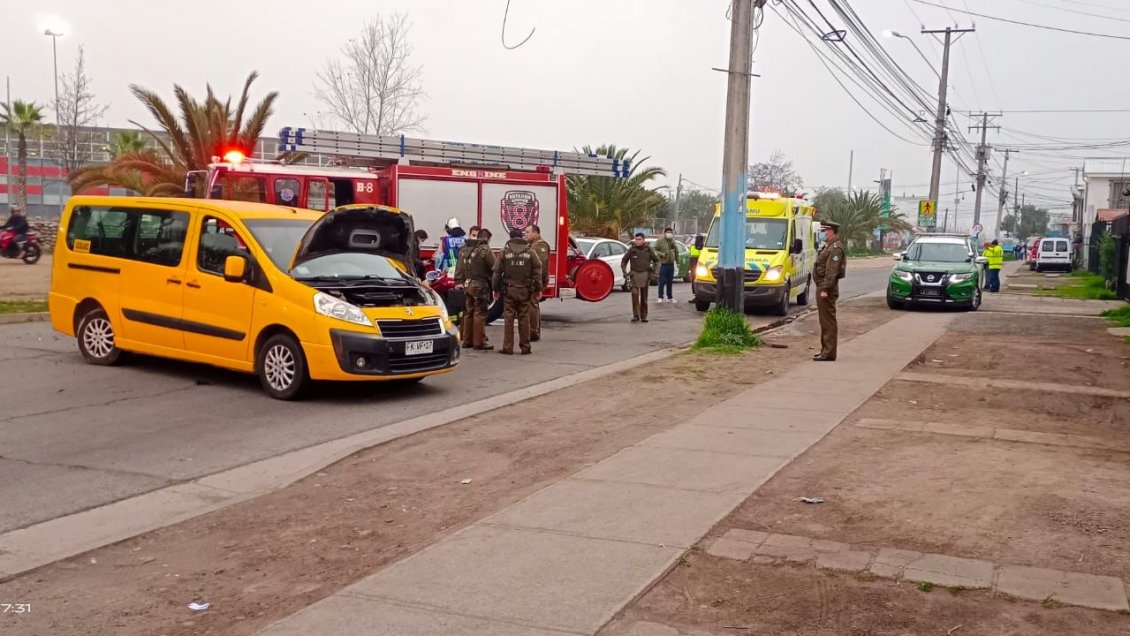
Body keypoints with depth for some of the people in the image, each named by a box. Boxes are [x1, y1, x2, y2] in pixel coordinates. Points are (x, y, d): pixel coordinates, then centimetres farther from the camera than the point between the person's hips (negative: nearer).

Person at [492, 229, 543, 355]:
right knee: (524, 319, 4)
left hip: (509, 289, -1)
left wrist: (496, 289, 10)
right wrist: (538, 289, 9)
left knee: (508, 318, 2)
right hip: (525, 290, 1)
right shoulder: (530, 252, 2)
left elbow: (497, 272, 1)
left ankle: (508, 347, 2)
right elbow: (537, 272, 1)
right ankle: (525, 347, 8)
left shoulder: (504, 252, 0)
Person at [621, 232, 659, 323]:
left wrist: (653, 269, -1)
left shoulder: (648, 249, -1)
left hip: (645, 274, 1)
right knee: (635, 294, -16)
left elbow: (656, 260, 12)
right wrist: (625, 272, -2)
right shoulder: (631, 250, -2)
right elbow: (623, 261, 9)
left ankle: (643, 316, 14)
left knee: (644, 296, 5)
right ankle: (635, 315, -11)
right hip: (634, 274, -1)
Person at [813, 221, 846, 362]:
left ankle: (829, 353, -6)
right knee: (825, 320, 15)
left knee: (828, 321, -8)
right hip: (823, 287, 11)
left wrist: (825, 289, -25)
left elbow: (831, 271, -23)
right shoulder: (829, 246, 18)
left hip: (827, 289, -11)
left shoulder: (835, 248, -16)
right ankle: (826, 350, 23)